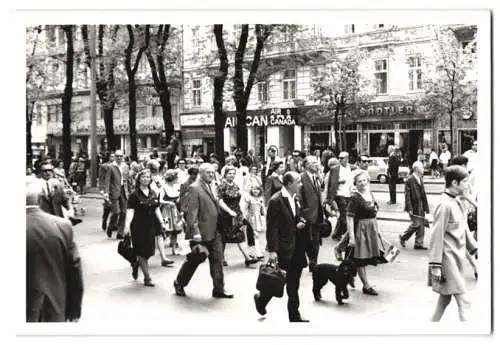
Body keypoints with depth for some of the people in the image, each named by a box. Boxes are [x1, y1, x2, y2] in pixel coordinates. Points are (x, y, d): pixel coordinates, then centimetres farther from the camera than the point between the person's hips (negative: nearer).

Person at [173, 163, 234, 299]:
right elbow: (192, 212, -18)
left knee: (217, 260, 5)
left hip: (214, 232, 7)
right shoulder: (195, 188, -13)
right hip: (200, 233, -7)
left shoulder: (211, 188, 12)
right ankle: (179, 284, 28)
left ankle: (219, 289, 12)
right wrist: (195, 232, -22)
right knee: (193, 260, 7)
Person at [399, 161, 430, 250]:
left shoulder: (420, 179, 12)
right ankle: (403, 237, 14)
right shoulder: (409, 180, -13)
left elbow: (423, 194, 15)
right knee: (416, 224, -7)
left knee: (421, 225, 8)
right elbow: (407, 196, -16)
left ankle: (418, 244, 15)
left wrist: (426, 207, 12)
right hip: (413, 206, -8)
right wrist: (409, 208, -20)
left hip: (421, 207, 8)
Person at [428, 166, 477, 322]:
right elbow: (437, 236, -19)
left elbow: (464, 228, 18)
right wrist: (435, 264, -19)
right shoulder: (445, 205, -20)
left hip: (457, 258, 9)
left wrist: (474, 248, 17)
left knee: (445, 298, 16)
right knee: (463, 302, -5)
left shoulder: (456, 202, 8)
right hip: (448, 259, -9)